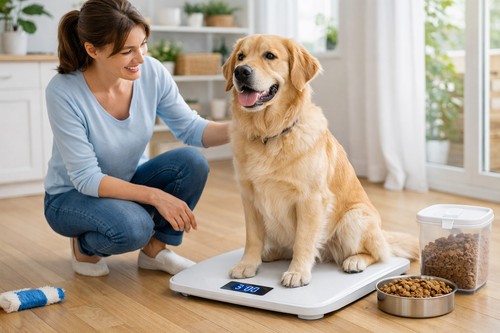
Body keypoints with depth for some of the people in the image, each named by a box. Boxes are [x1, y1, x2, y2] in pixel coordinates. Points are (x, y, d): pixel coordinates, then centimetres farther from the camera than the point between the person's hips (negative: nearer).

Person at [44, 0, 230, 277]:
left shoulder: (152, 72, -17)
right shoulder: (63, 92, -28)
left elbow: (189, 128, -8)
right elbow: (86, 178, -26)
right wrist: (154, 195, -34)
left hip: (128, 183, 5)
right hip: (72, 196, -4)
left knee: (191, 161, -22)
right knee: (132, 225, -35)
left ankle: (155, 249, -1)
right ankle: (84, 246, 1)